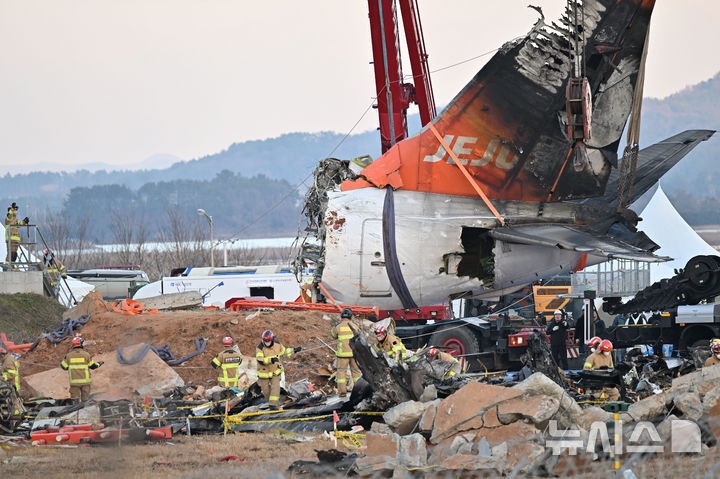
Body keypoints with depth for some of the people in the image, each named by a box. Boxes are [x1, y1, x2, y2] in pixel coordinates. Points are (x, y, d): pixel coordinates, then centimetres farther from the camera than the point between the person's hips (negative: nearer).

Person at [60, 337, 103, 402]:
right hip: (85, 381, -1)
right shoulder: (86, 354, -5)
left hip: (74, 381, 1)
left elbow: (64, 367, 5)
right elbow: (92, 366, 2)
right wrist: (99, 363, 23)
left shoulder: (69, 355, -2)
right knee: (85, 399, 8)